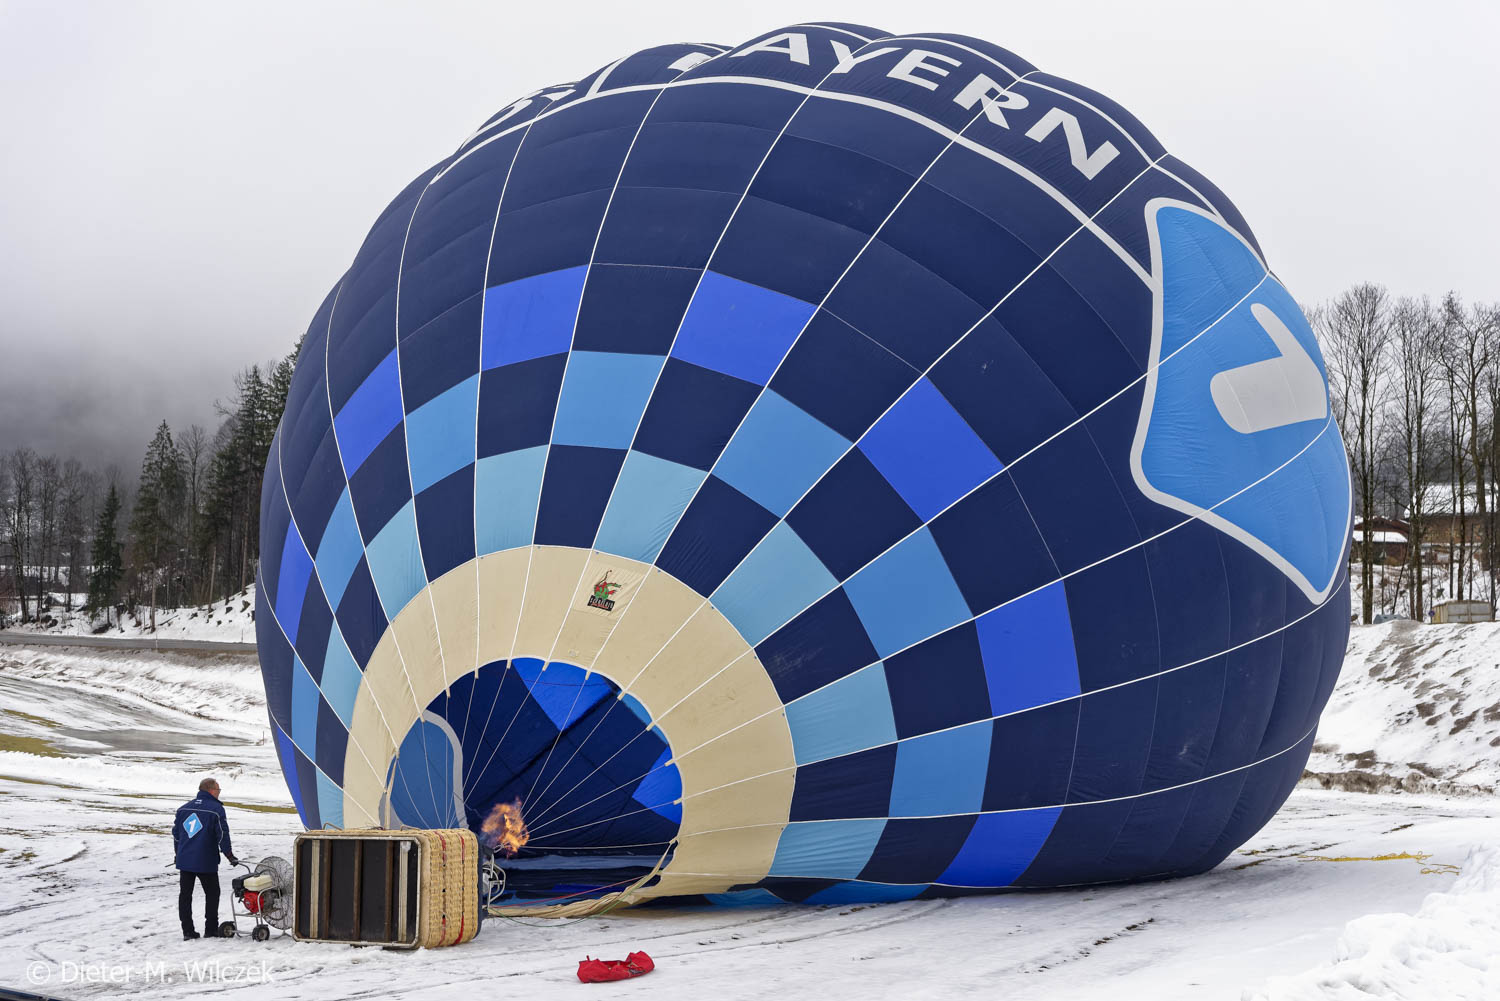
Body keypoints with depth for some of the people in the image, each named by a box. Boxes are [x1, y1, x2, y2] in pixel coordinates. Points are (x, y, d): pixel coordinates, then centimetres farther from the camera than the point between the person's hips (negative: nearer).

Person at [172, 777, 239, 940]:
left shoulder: (183, 808, 10)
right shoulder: (216, 809, -8)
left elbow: (175, 833, 16)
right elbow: (223, 835, -10)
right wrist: (229, 855, -1)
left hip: (184, 860, 5)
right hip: (206, 862, -5)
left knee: (185, 895, 9)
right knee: (212, 894, 9)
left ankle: (187, 930, 8)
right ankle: (211, 929, 8)